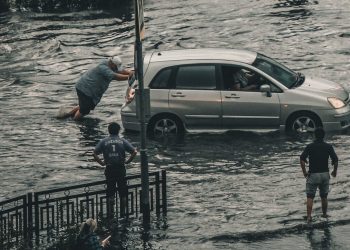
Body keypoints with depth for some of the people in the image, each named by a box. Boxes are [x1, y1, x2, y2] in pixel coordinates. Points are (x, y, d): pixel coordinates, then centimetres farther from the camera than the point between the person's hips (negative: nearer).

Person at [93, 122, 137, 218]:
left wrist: (101, 162, 1)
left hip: (109, 169, 0)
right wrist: (128, 161, 2)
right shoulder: (122, 141, 2)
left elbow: (95, 153, -8)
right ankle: (123, 212, 13)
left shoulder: (103, 142, 2)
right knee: (123, 192, 10)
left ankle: (109, 213, 5)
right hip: (121, 169, 0)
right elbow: (134, 152, -7)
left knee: (110, 192, 7)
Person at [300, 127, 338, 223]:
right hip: (325, 174, 2)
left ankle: (309, 217, -9)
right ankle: (324, 214, 27)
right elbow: (335, 160, -8)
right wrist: (334, 171, 7)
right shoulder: (328, 147, -1)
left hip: (313, 174, -2)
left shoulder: (310, 147, -3)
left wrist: (304, 172, -6)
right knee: (324, 196, 17)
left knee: (310, 197, 1)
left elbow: (302, 159, -15)